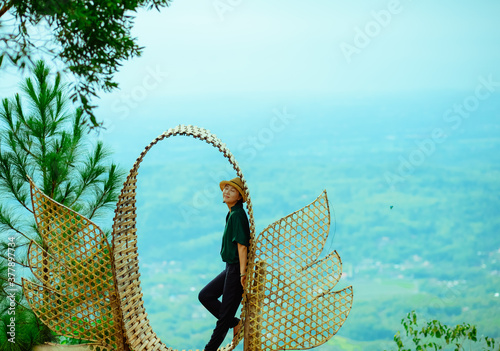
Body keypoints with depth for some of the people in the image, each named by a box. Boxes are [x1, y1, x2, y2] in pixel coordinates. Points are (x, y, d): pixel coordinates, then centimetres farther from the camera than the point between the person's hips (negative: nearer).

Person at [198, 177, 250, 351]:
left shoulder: (238, 215, -16)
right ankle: (236, 323, 17)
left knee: (226, 311, 0)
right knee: (205, 296, 13)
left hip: (237, 268, -10)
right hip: (230, 267, 10)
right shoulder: (231, 214, 13)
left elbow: (242, 245, -20)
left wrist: (242, 273, -23)